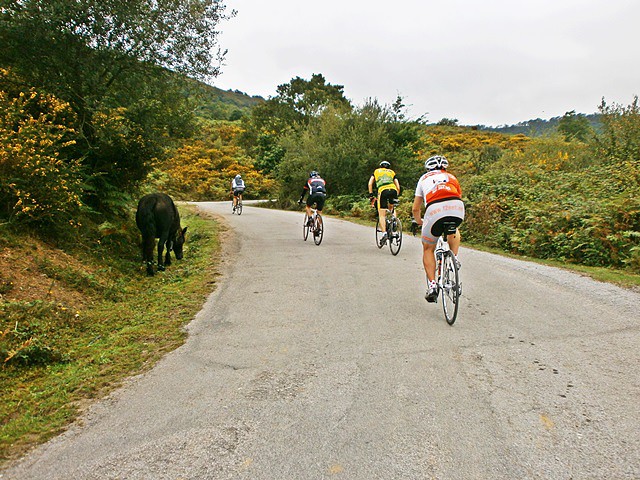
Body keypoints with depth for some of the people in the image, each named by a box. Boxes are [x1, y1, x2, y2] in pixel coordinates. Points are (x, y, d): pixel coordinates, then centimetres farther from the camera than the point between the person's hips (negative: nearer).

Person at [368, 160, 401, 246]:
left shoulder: (376, 171, 29)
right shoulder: (392, 172, 29)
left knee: (382, 215, -2)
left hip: (383, 191, -2)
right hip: (393, 190, 2)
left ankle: (384, 233, -17)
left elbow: (370, 183, 17)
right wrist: (397, 196, 30)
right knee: (391, 208, 32)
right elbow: (398, 187, 21)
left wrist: (371, 194, 22)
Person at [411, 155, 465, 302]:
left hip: (434, 210, -1)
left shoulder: (424, 179, 32)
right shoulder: (451, 177, 35)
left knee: (428, 249, 19)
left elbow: (415, 209, 34)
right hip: (457, 208, 2)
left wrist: (419, 221, 54)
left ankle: (432, 285, 8)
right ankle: (454, 257, 20)